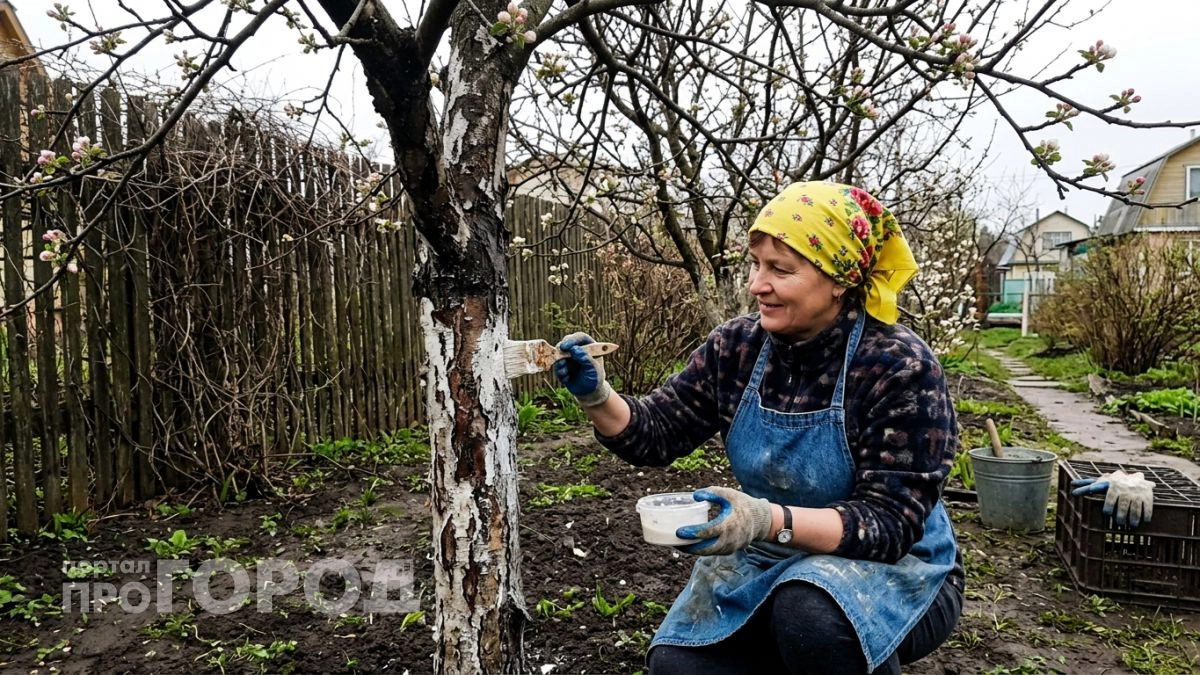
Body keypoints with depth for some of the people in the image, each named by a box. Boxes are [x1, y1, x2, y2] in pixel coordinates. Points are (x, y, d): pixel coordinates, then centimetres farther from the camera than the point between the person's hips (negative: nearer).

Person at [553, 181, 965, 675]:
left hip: (895, 572, -4)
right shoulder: (739, 346, -5)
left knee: (813, 613, -36)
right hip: (769, 563, 5)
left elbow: (891, 523, -24)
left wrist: (771, 520, -40)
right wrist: (597, 398, -21)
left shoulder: (900, 368, -20)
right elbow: (657, 434, 0)